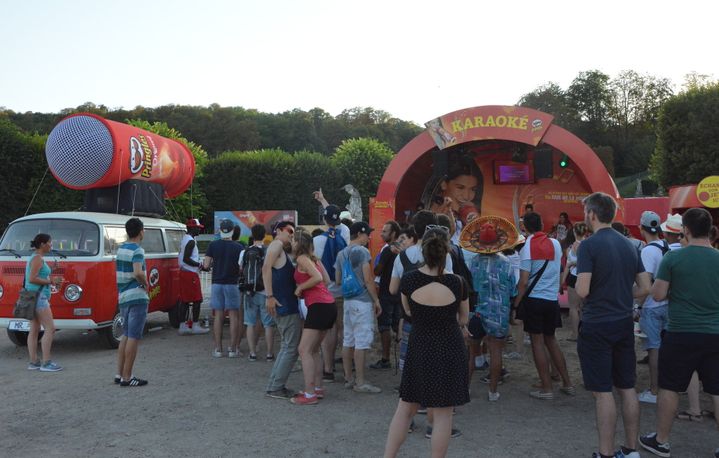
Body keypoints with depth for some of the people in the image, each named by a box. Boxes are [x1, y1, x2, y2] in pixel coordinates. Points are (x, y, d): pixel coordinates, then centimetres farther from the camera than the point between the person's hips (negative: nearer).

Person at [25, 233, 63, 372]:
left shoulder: (34, 258, 17)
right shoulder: (37, 258, -13)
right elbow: (32, 278, -21)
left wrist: (51, 282, 11)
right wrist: (50, 281, -14)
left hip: (34, 298, 11)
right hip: (38, 297, -11)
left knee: (34, 330, 9)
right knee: (50, 329, -10)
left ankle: (33, 362, 11)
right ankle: (46, 362, -11)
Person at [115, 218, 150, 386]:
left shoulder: (121, 248, 13)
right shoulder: (137, 250, -14)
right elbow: (138, 273, -29)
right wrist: (145, 284, -10)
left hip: (123, 297, 9)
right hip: (137, 298, -9)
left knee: (125, 336, 18)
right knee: (133, 338, -3)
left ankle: (120, 374, 22)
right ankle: (127, 377, 0)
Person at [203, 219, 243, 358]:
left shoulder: (213, 245, -2)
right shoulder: (238, 247, -5)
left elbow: (206, 265, -5)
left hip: (217, 283, 2)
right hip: (232, 284, -2)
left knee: (218, 316, 7)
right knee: (234, 316, 4)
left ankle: (218, 349, 9)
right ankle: (233, 348, 4)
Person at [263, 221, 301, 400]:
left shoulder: (283, 251, 20)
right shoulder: (276, 244, -7)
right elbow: (266, 268, -23)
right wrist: (269, 296, -28)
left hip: (287, 304, 10)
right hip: (284, 305, -10)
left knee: (286, 347, 17)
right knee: (291, 348, -5)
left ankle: (274, 385, 22)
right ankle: (275, 388, 2)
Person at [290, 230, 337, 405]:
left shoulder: (302, 259, -6)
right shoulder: (314, 259, 19)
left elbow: (318, 278, -19)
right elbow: (327, 280, 17)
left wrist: (300, 287, -7)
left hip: (319, 306, -9)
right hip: (329, 305, 9)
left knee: (304, 350, -6)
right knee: (314, 350, 18)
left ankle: (309, 394, -6)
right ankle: (318, 388, 22)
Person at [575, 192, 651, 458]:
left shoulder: (589, 245, -15)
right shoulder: (629, 245, 7)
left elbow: (582, 291, -20)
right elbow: (644, 288, 9)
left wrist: (576, 281, 1)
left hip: (597, 326, -7)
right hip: (625, 324, 7)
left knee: (603, 392, 0)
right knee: (627, 388, 14)